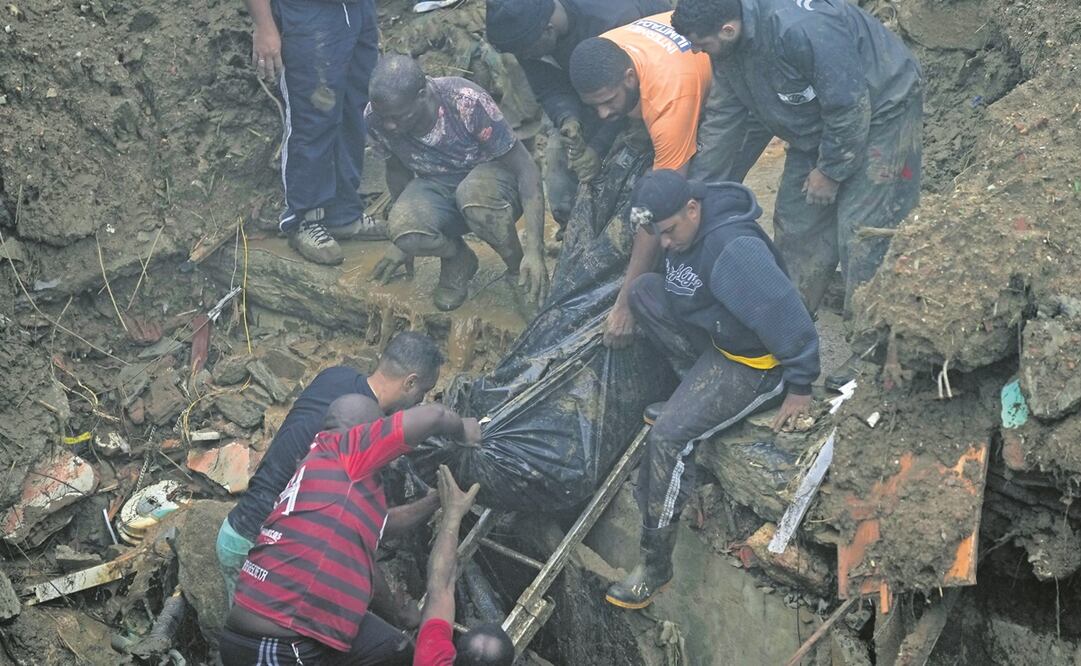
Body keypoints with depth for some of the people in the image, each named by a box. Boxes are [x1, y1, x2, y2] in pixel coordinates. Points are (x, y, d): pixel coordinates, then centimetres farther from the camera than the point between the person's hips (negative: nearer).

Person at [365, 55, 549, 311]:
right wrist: (404, 243, 16)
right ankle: (457, 259, 2)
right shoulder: (376, 116, -17)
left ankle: (518, 269, -11)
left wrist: (535, 252, -32)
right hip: (436, 186, 3)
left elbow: (526, 169, -25)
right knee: (405, 230, -32)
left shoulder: (466, 103, -30)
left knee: (473, 194, -40)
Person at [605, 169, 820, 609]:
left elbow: (787, 316, -31)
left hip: (754, 364, -9)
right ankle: (696, 391, 12)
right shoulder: (683, 225, -5)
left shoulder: (735, 250, -34)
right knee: (644, 290, 0)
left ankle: (655, 567, -10)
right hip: (714, 333, 10)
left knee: (669, 435, -23)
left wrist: (800, 388, -22)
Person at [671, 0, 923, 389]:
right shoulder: (726, 50, -9)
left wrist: (830, 170, -17)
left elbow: (849, 106, -30)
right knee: (795, 221, 9)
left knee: (861, 232, -12)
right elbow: (722, 123, 2)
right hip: (818, 124, 9)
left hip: (879, 112, -9)